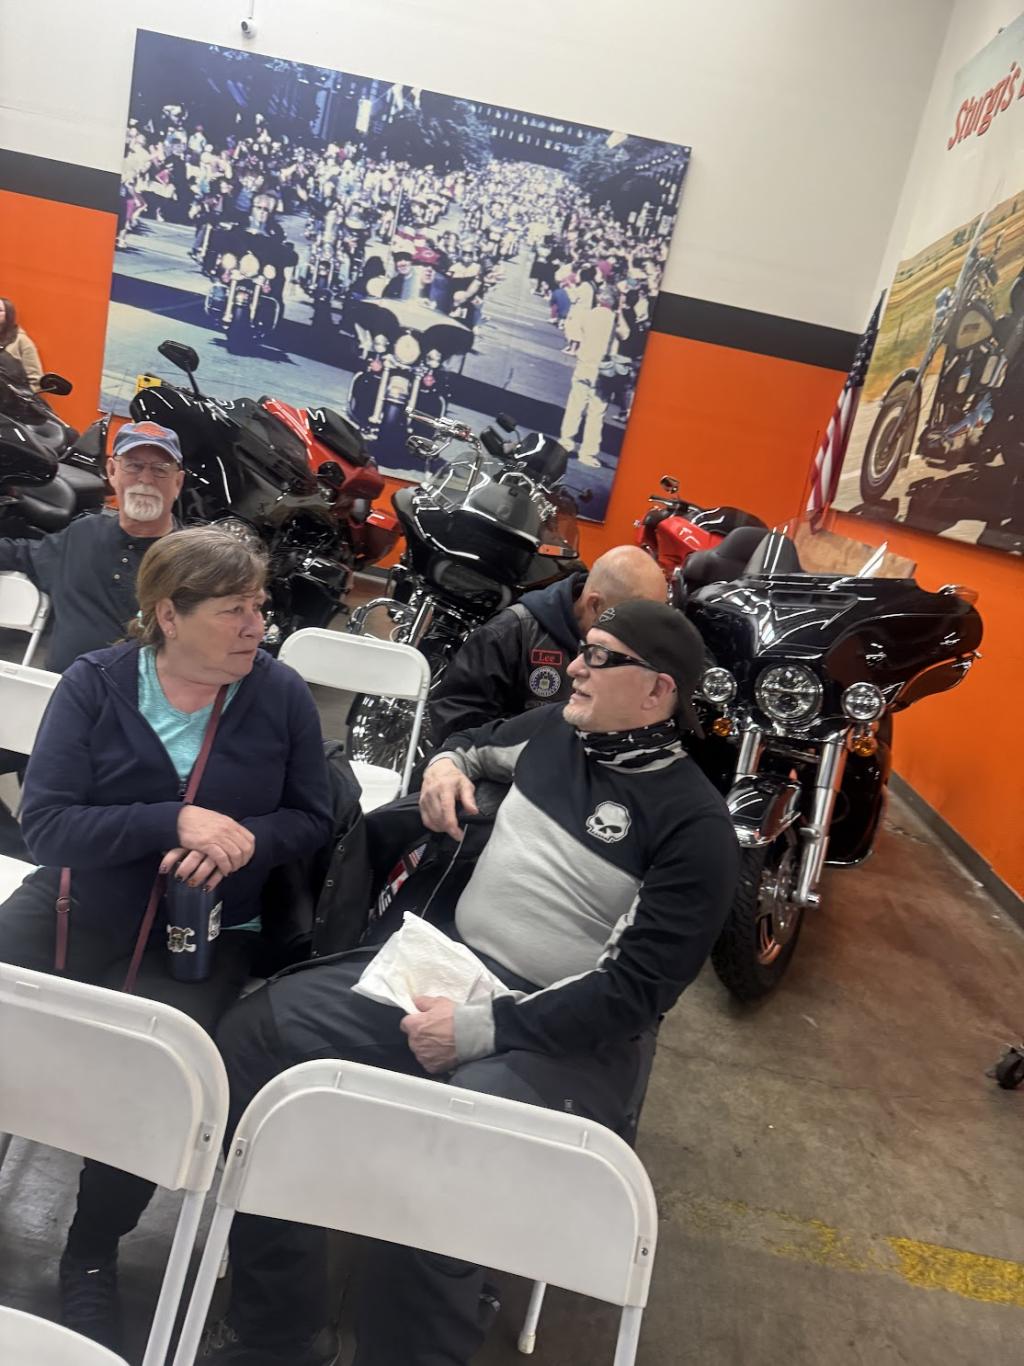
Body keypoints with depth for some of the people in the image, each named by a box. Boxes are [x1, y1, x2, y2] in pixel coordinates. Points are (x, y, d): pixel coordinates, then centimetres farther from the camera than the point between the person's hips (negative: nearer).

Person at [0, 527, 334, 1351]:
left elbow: (314, 819, 1)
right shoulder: (94, 684, -7)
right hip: (77, 906, 2)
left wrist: (250, 838, -20)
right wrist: (174, 822, -27)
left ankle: (93, 1253, 10)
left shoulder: (281, 694, -7)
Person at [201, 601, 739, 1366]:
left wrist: (481, 1030, -22)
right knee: (258, 1033, -8)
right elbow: (476, 744, 29)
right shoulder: (554, 731, 6)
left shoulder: (695, 824, -13)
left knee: (433, 1170, -34)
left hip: (566, 1036, -6)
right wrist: (447, 763, 4)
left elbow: (635, 990, -17)